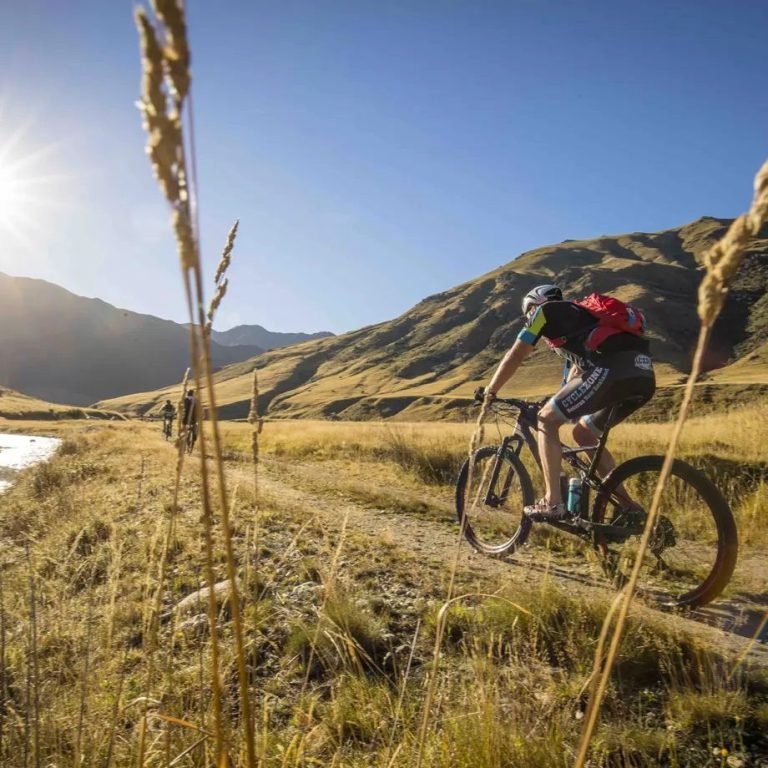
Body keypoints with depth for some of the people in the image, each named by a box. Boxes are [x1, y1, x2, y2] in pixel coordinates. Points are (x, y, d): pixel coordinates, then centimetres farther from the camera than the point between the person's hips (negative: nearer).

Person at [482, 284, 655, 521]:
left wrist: (489, 392, 23)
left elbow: (515, 356, 13)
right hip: (643, 375, 8)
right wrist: (555, 403, 47)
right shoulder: (576, 319, 37)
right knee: (583, 433, 21)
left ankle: (553, 503, -4)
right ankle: (629, 508, 20)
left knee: (547, 419, 2)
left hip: (613, 369, -8)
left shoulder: (544, 310, 15)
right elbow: (576, 373, 41)